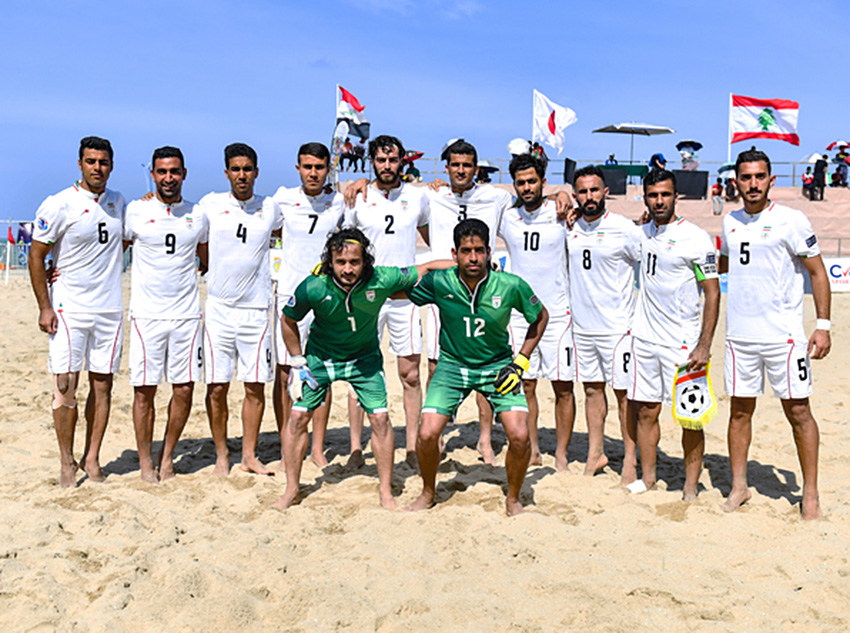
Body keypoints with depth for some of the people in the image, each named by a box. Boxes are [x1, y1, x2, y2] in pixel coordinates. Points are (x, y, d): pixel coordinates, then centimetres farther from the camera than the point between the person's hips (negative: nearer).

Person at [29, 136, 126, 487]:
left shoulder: (118, 202, 9)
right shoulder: (59, 205, -7)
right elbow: (37, 256, -4)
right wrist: (44, 306, -8)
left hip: (110, 308, 4)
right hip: (69, 309, -4)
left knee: (103, 383, 6)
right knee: (66, 385, -3)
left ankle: (92, 457, 16)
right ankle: (66, 461, 10)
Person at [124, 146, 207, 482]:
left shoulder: (198, 215, 9)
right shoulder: (135, 212, 2)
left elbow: (208, 262, 21)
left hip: (187, 314, 2)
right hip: (146, 314, -2)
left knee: (184, 388, 3)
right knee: (144, 389, 0)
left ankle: (167, 455, 21)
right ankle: (145, 460, 15)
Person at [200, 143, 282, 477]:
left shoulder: (270, 208, 7)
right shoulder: (210, 205, 3)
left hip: (256, 311, 1)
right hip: (219, 309, -1)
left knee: (255, 386, 5)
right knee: (217, 387, 1)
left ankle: (250, 455, 18)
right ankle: (221, 455, 16)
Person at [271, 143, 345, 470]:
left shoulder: (338, 202, 4)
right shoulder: (283, 198, -1)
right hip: (290, 294, -1)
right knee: (284, 374, 1)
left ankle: (318, 449, 15)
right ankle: (286, 449, 13)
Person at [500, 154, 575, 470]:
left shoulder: (562, 214, -4)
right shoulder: (505, 217, 3)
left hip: (558, 313, -2)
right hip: (520, 314, 2)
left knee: (563, 387, 1)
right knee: (525, 385, 7)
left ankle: (561, 454, 12)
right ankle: (533, 450, 20)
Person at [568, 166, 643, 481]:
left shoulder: (624, 229, -9)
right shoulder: (570, 228, 5)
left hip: (617, 325, -5)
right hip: (582, 324, 5)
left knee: (624, 392, 1)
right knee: (592, 389, 13)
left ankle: (630, 460, 11)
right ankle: (596, 453, 25)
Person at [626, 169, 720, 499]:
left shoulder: (696, 238, -9)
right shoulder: (641, 233, 9)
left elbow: (713, 293, -10)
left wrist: (704, 345, -16)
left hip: (682, 343, -5)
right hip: (644, 338, 5)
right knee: (645, 412, 11)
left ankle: (691, 487, 12)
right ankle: (647, 477, 25)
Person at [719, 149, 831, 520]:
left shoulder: (791, 221, -5)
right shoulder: (730, 222, 10)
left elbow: (817, 272, -3)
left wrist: (823, 325, -8)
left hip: (783, 334, -4)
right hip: (739, 334, 5)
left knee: (798, 411, 0)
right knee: (740, 410, 9)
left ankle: (810, 493, 12)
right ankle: (738, 486, 21)